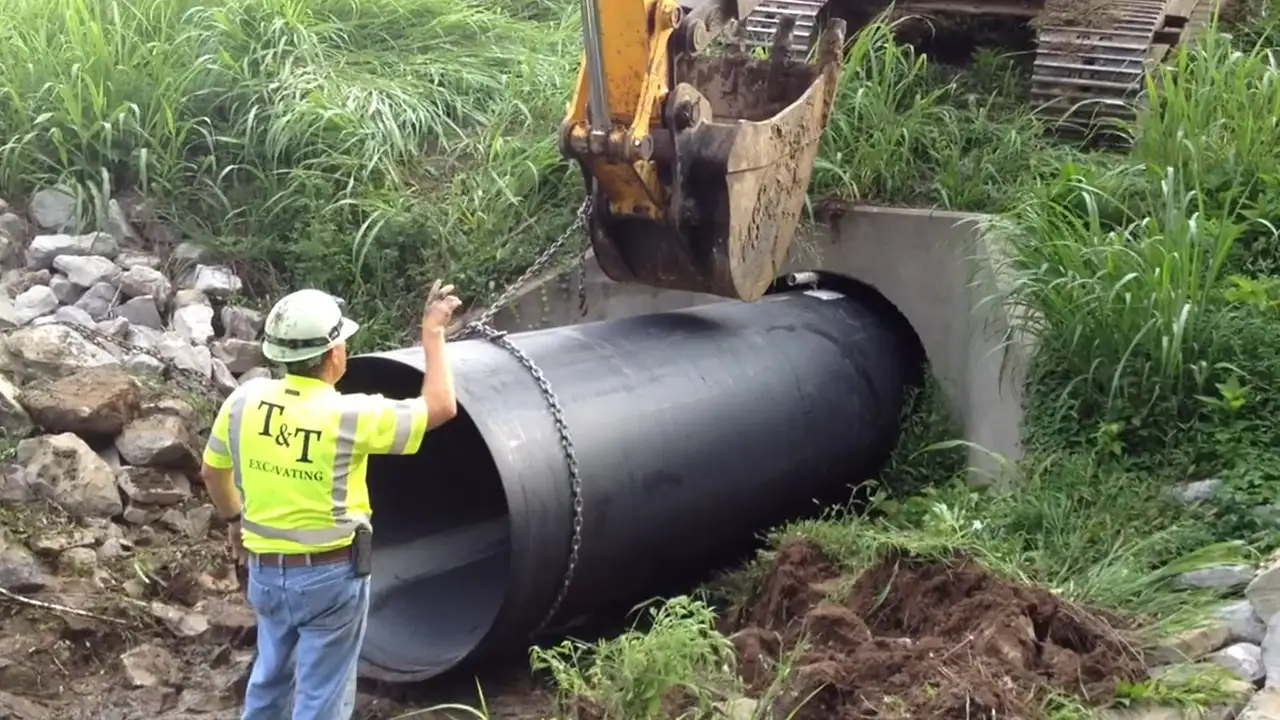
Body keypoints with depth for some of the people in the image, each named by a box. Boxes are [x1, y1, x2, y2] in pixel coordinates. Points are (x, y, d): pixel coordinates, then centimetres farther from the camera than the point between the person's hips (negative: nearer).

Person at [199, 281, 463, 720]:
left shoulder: (245, 400, -6)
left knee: (271, 678, 26)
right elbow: (441, 406, -10)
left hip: (266, 571, 5)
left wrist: (232, 519, 27)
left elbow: (212, 470, 9)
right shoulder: (350, 415, -20)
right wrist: (433, 333, 0)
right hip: (331, 576, -5)